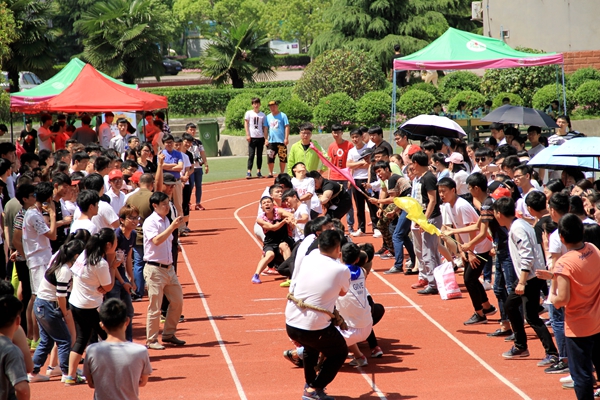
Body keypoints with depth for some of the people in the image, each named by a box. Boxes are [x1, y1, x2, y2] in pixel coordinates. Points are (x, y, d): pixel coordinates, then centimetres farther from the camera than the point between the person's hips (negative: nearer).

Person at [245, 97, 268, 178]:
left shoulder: (263, 115, 10)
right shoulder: (249, 113, 5)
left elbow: (265, 127, 10)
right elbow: (246, 124, 2)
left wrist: (266, 138, 4)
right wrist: (247, 134, -8)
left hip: (260, 137, 2)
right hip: (252, 137, -2)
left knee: (259, 155, 6)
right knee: (251, 155, -6)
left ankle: (258, 172, 12)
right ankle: (249, 172, -8)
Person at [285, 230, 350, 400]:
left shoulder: (307, 259, 6)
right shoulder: (342, 270, -6)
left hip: (290, 325, 5)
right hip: (316, 329, -5)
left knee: (311, 345, 37)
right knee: (340, 353, 21)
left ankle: (309, 384, 39)